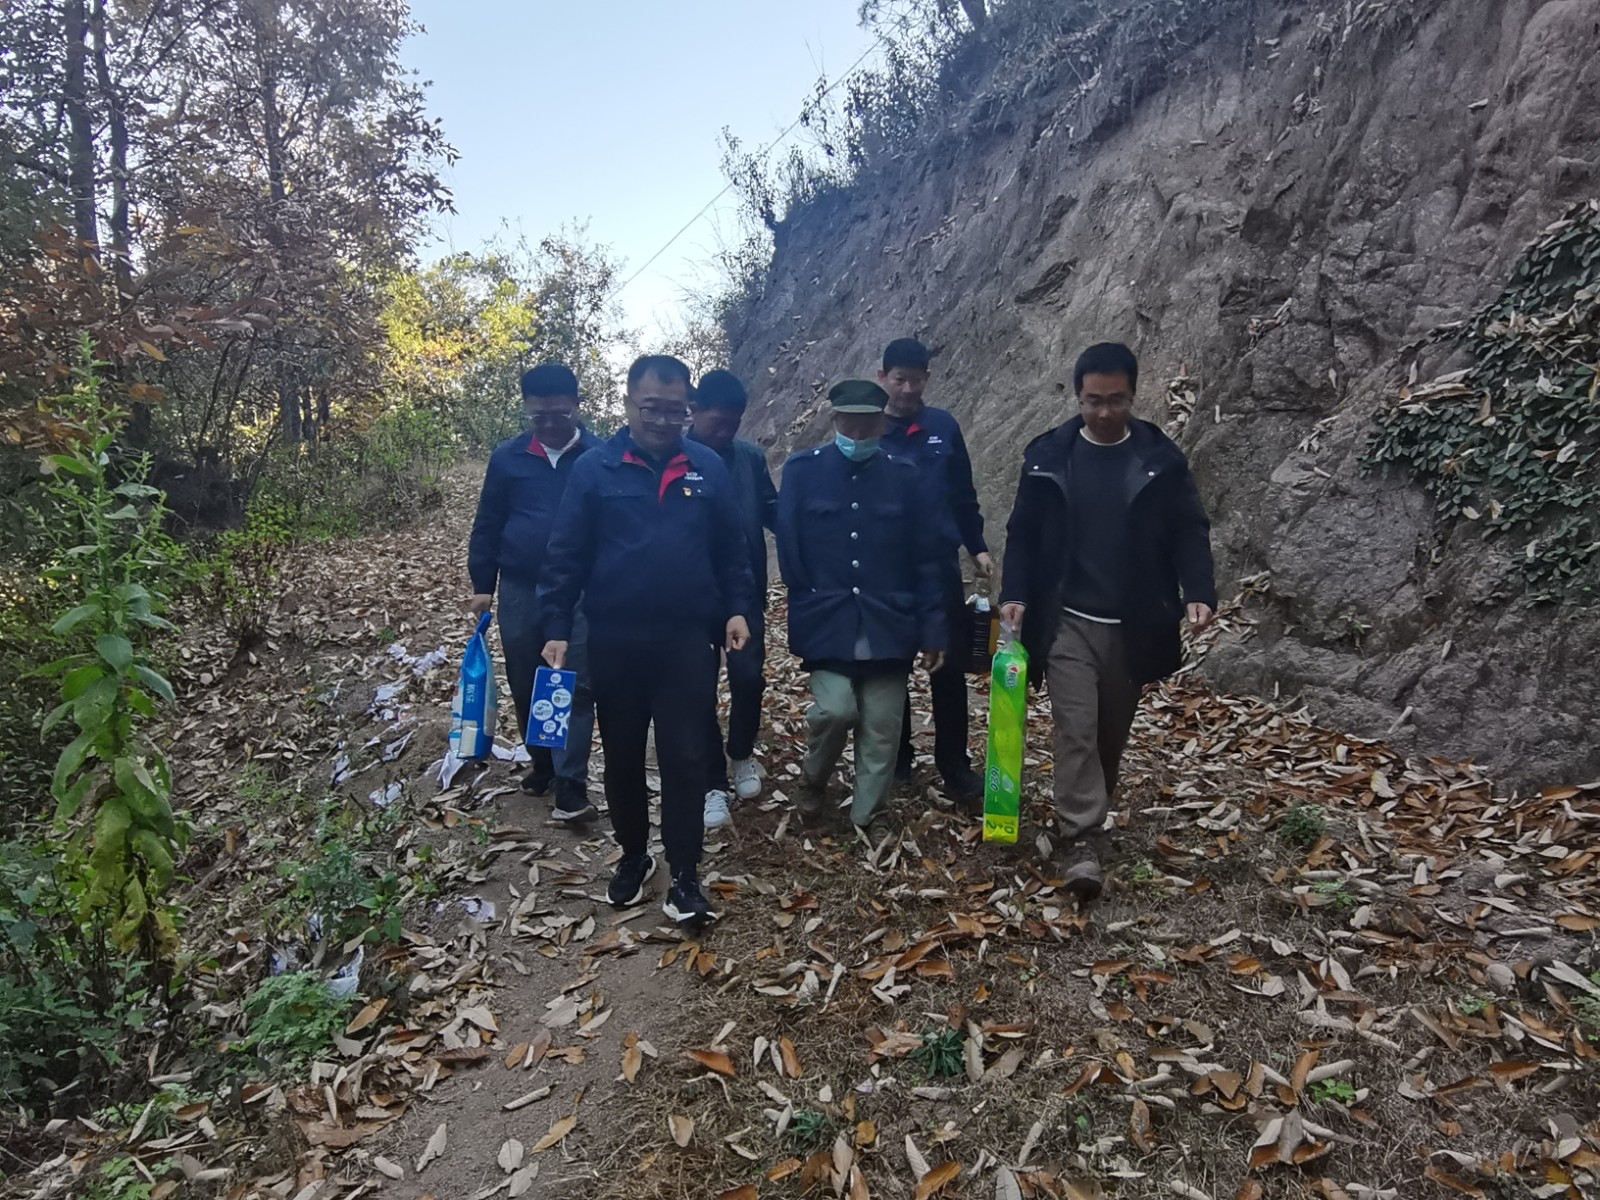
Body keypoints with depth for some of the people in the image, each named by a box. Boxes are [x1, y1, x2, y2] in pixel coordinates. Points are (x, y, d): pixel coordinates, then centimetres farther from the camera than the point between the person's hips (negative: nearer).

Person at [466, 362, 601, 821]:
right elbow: (487, 524, 8)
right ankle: (542, 763, 31)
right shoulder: (507, 457, 2)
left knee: (574, 686, -5)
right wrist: (482, 585, 6)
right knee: (525, 685, 12)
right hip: (519, 591, 3)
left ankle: (571, 785, 0)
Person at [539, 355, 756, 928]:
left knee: (684, 758, 2)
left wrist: (738, 608, 0)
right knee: (622, 757, 13)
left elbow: (731, 548, 9)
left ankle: (684, 875, 13)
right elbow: (566, 555, -1)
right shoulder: (594, 468, -3)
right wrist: (557, 629, -5)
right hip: (614, 640, 0)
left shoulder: (708, 468, 2)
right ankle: (634, 855, 33)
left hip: (687, 639, 0)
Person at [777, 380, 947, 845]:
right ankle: (813, 780, 19)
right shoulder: (802, 471, -1)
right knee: (835, 709, -13)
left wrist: (932, 629, -1)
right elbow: (789, 550, 1)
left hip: (888, 625, 1)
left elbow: (927, 560, 2)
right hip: (828, 623, -1)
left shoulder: (907, 476, 1)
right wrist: (807, 606, -2)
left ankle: (871, 814, 25)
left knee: (881, 727, 5)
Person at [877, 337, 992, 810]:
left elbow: (963, 494, 11)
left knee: (950, 668, 3)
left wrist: (977, 546, 4)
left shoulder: (944, 427, 4)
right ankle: (895, 759, 26)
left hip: (940, 567, 2)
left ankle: (955, 768, 13)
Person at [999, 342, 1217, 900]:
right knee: (1076, 728, -10)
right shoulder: (1047, 455, -1)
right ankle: (1083, 838, -6)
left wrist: (1199, 593, -16)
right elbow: (1023, 534, 2)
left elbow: (1189, 532, 0)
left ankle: (1090, 819, 33)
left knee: (1112, 732, 14)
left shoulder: (1161, 458, -1)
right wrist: (1014, 594, -11)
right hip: (1067, 621, -1)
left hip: (1133, 626, 2)